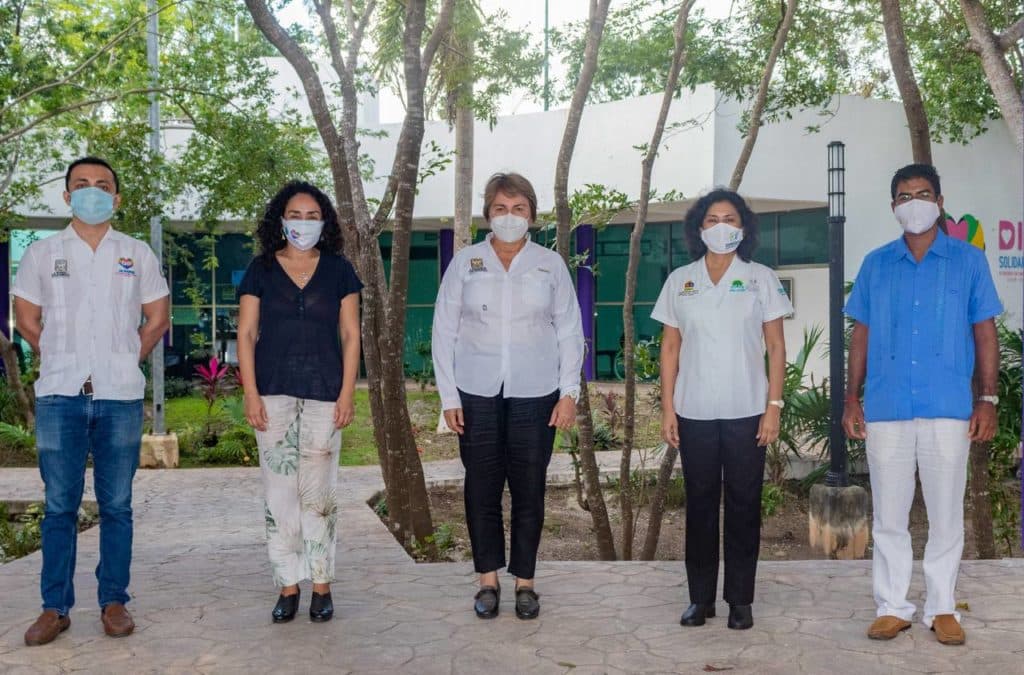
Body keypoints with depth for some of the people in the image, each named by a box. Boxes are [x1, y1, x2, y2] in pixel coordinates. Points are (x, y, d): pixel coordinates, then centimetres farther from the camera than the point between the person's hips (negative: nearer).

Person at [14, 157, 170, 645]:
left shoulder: (137, 254, 9)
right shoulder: (41, 254, 8)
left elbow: (157, 319, 13)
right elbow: (26, 319, 13)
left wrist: (125, 362, 9)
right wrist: (63, 362, 10)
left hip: (120, 398, 0)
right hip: (59, 397, 0)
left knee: (116, 505, 4)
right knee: (59, 506, 3)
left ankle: (114, 602, 12)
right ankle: (55, 606, 11)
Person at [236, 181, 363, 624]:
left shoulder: (338, 270, 7)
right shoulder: (261, 270, 7)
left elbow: (350, 335, 6)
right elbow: (246, 334, 4)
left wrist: (347, 393, -2)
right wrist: (251, 395, -4)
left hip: (324, 396, 0)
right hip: (274, 395, 1)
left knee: (319, 494, 2)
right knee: (279, 492, 2)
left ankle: (322, 586, 12)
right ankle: (288, 586, 11)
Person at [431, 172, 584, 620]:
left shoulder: (551, 265, 5)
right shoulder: (465, 263, 4)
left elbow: (569, 331, 6)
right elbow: (444, 331, 4)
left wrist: (569, 392, -1)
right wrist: (448, 397, 0)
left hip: (535, 395, 0)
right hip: (477, 394, 0)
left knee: (529, 490, 4)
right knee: (482, 488, 4)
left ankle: (525, 581, 18)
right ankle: (488, 580, 18)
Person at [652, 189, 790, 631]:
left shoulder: (761, 279, 4)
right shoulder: (680, 281, 7)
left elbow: (776, 347, 2)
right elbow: (670, 348, 7)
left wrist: (774, 405, -6)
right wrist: (667, 407, 1)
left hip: (746, 412, -1)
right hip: (694, 413, 1)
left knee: (744, 504, 3)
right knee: (699, 503, 7)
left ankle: (740, 601, 14)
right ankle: (700, 598, 17)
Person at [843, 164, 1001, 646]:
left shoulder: (968, 261, 6)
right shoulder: (875, 264, 9)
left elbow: (984, 333, 5)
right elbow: (861, 336, 11)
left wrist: (988, 399, -3)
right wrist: (852, 399, 5)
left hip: (949, 409, -1)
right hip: (885, 410, 1)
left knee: (946, 515, 6)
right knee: (888, 516, 7)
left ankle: (942, 608, 18)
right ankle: (892, 607, 17)